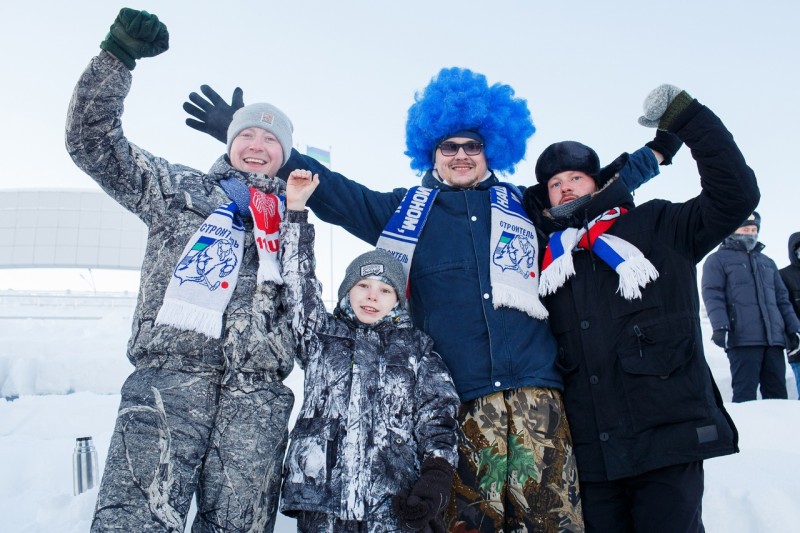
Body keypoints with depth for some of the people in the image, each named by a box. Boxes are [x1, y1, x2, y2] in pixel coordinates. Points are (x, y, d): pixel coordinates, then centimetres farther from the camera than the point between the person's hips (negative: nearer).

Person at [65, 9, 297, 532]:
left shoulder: (290, 218, 24)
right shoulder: (178, 188, 18)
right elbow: (93, 139, 9)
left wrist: (283, 231, 4)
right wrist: (118, 56, -2)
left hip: (255, 390, 2)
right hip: (171, 373, -2)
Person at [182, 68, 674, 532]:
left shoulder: (522, 206, 20)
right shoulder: (403, 210, 18)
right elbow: (330, 189, 19)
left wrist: (659, 148, 28)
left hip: (534, 390, 1)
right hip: (455, 397, 0)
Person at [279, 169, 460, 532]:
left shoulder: (417, 347, 16)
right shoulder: (322, 335, 18)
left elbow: (437, 416, 8)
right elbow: (299, 283, 8)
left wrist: (436, 475, -8)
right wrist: (295, 210, 3)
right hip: (321, 492, 1)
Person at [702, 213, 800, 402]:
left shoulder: (767, 262, 27)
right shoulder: (718, 259, 8)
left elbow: (782, 298, 26)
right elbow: (712, 295, -4)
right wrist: (720, 326, -18)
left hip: (774, 338, 6)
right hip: (743, 339, -6)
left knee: (777, 394, 4)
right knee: (745, 394, -10)